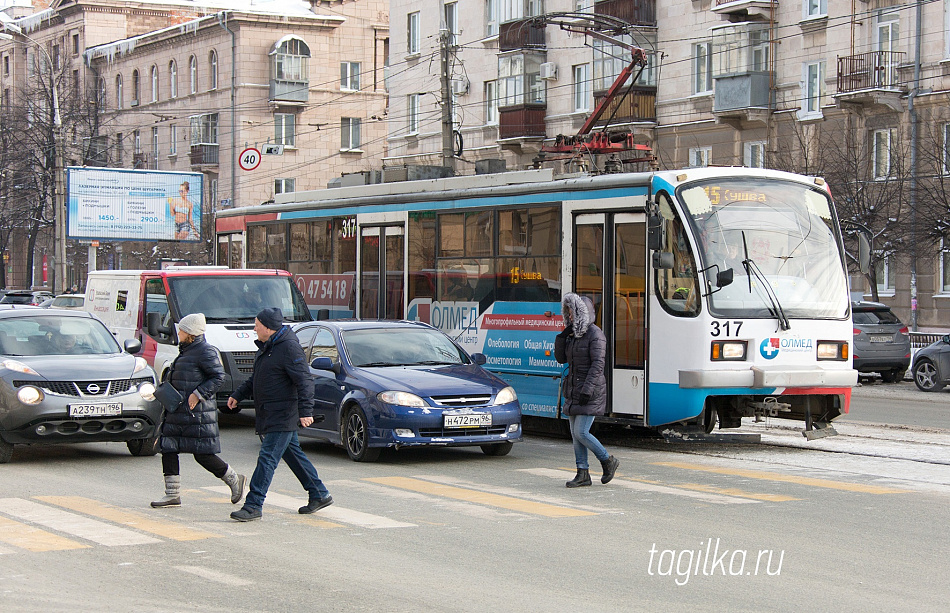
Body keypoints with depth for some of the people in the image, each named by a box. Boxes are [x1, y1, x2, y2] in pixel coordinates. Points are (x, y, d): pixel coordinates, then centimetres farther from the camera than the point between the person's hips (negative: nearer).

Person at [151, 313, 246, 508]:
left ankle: (234, 480, 14)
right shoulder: (186, 351, 18)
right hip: (178, 412, 10)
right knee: (168, 449, 3)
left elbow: (218, 377, -18)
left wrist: (198, 395, -21)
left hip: (197, 413, -10)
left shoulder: (205, 352, -12)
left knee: (203, 455, -6)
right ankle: (173, 495, 6)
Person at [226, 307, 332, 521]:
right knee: (293, 454, 15)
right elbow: (255, 378, 26)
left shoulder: (289, 348, -17)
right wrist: (238, 395, 22)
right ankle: (320, 495, 24)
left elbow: (304, 381, -22)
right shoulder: (266, 346, 13)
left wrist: (305, 410, -28)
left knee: (267, 458, -10)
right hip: (268, 415, 10)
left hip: (282, 416, -10)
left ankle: (253, 506, -10)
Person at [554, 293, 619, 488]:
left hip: (591, 391, -9)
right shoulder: (573, 334, 14)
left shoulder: (594, 334, -12)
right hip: (574, 391, 9)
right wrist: (563, 336, -2)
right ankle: (583, 474, 11)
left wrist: (587, 390, -24)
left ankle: (608, 461, 7)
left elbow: (598, 364, -18)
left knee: (581, 433, -12)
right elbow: (561, 358, 12)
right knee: (575, 434, 6)